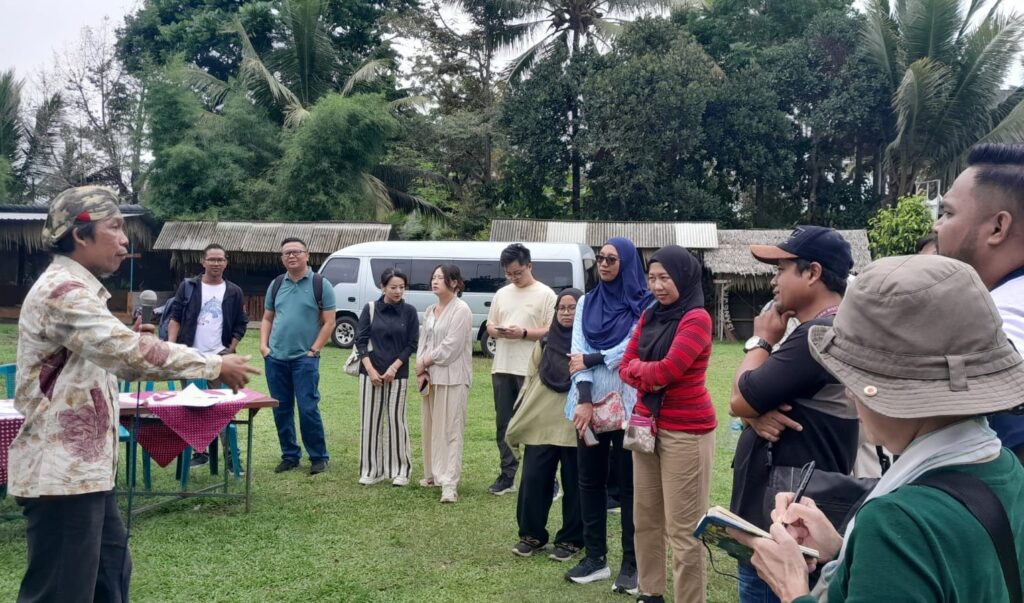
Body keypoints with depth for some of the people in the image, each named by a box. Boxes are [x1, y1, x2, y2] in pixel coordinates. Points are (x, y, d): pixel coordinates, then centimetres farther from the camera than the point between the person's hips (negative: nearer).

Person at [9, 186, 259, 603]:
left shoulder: (75, 289, 16)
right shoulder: (62, 291, -18)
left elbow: (106, 356, 24)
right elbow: (131, 352, -28)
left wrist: (131, 347, 5)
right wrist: (216, 366, -21)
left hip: (84, 466, 11)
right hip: (62, 472, -11)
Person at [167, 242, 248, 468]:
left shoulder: (234, 292, 5)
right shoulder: (188, 287, 4)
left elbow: (241, 324, 9)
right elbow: (175, 318, 3)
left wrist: (231, 349, -2)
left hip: (219, 357, -1)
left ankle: (231, 456, 0)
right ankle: (199, 452, 20)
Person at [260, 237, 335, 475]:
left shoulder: (321, 285, -2)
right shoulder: (276, 285, 11)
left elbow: (328, 322, -4)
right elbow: (267, 318, 17)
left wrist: (314, 350, -10)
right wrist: (263, 345, 4)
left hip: (305, 358, -5)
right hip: (275, 358, 5)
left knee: (308, 409, -6)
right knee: (281, 410, 9)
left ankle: (318, 457, 7)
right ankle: (289, 456, 21)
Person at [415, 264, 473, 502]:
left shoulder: (461, 309, -9)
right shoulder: (430, 311, 15)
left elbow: (450, 346, -15)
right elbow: (423, 341, 13)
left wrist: (424, 363, -7)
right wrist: (421, 371, -2)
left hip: (452, 378, -8)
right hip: (430, 376, 8)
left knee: (450, 429, -8)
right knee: (431, 427, 12)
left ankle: (449, 483, -9)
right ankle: (433, 474, 23)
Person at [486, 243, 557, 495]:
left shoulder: (545, 294, -4)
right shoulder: (501, 294, 14)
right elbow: (490, 325, 18)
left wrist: (524, 333, -20)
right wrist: (497, 331, -5)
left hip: (531, 370, -6)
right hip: (502, 368, 6)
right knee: (503, 424, 11)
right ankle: (507, 475, 22)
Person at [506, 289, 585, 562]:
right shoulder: (545, 342, 12)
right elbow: (531, 380, 15)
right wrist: (520, 415, 12)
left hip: (575, 425, -4)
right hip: (541, 423, 4)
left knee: (574, 485, 5)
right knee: (532, 479, 4)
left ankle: (570, 539, 18)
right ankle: (532, 534, 20)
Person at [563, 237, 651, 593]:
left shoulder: (644, 305, -3)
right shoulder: (586, 303, 9)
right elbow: (578, 352, -1)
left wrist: (589, 360, -6)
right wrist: (583, 400, -13)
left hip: (626, 406, -4)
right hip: (589, 403, 5)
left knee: (629, 482, 2)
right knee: (590, 479, 9)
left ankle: (631, 564, 9)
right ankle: (595, 557, 19)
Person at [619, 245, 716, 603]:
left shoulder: (696, 318, -11)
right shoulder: (649, 316, 11)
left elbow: (668, 370, -19)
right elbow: (625, 366, 7)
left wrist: (638, 367, -1)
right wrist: (648, 376, -13)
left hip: (686, 432, -7)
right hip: (647, 426, 8)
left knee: (683, 529, -3)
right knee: (645, 519, 15)